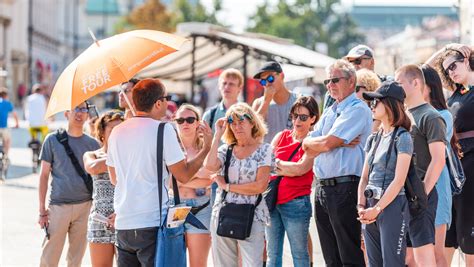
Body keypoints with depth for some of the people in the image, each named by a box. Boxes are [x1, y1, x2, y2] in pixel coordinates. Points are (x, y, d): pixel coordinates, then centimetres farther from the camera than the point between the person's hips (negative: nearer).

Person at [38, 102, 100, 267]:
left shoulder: (93, 144, 8)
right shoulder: (53, 140, 2)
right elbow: (44, 175, 3)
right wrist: (42, 209, -2)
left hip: (85, 206, 2)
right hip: (58, 205, -2)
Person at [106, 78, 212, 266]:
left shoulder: (117, 132, 10)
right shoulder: (163, 130, -9)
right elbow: (183, 175, -8)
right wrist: (206, 147, 5)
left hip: (123, 223, 6)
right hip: (152, 224, -6)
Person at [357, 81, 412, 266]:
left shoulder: (402, 138, -7)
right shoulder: (373, 139, 15)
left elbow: (399, 180, -13)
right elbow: (364, 177, 13)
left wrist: (377, 209, -14)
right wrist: (361, 207, -1)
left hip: (392, 205, -7)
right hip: (371, 210, 7)